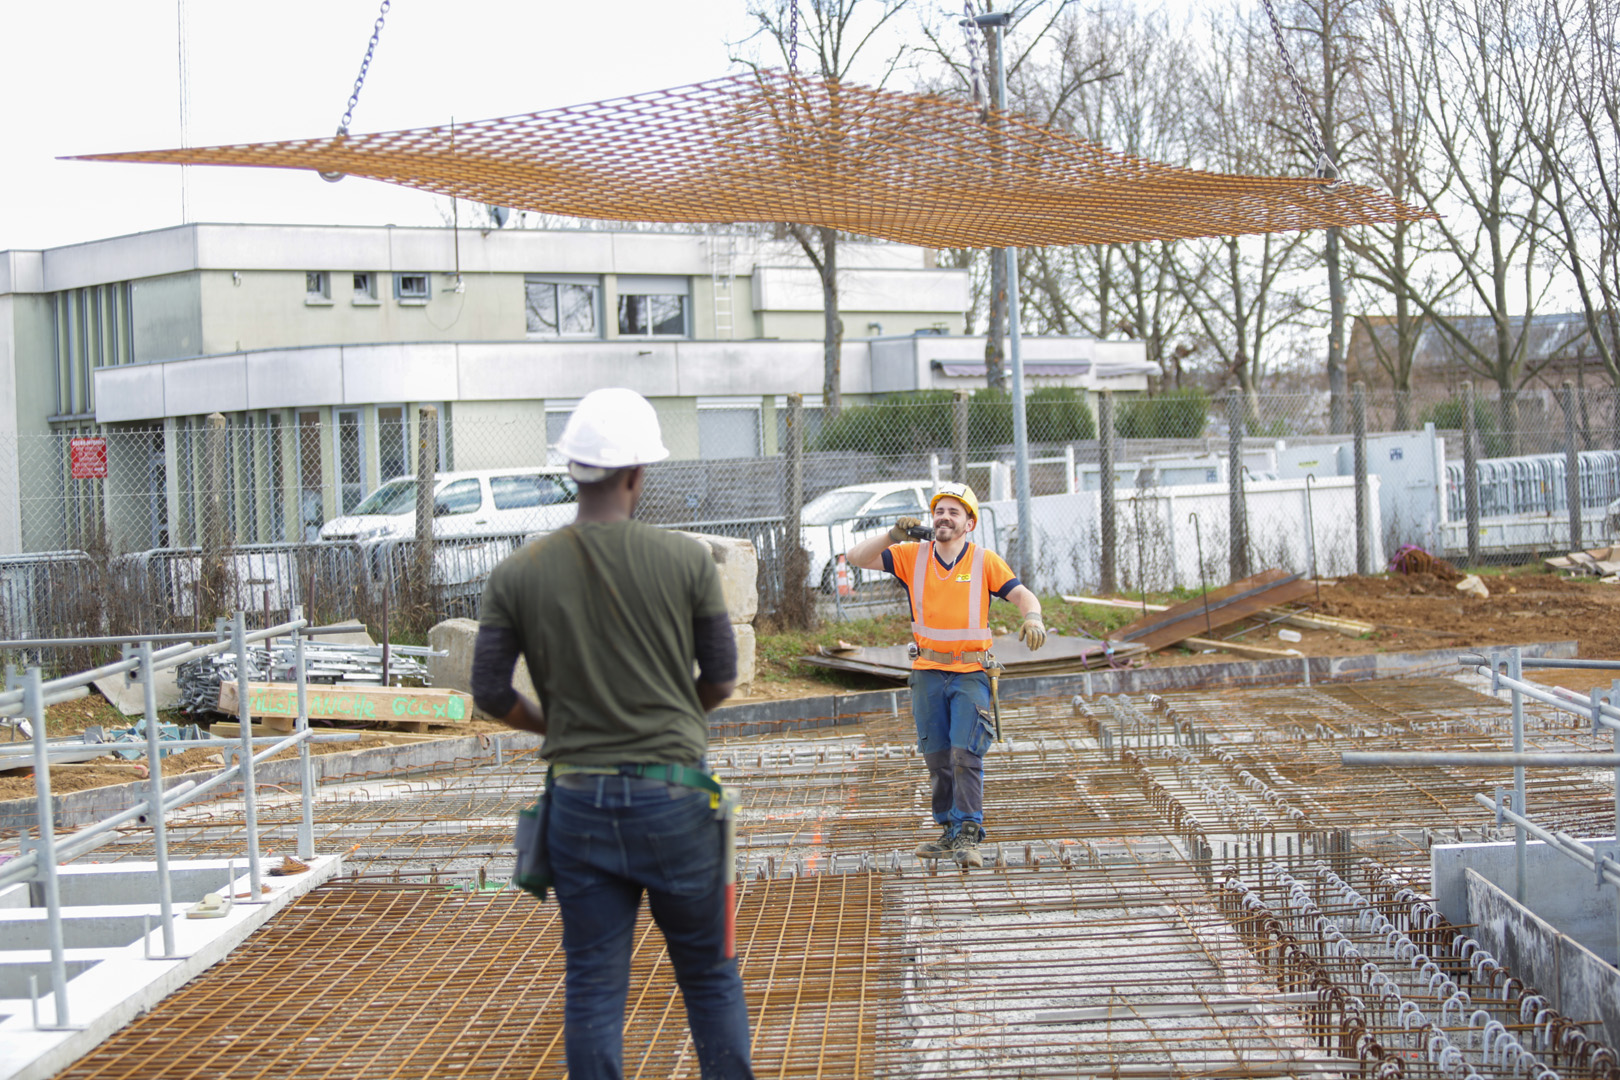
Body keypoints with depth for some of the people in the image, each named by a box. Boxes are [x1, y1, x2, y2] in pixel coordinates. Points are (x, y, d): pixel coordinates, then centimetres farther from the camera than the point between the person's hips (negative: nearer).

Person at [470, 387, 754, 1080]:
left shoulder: (519, 574, -3)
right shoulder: (686, 560, -7)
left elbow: (491, 693, 0)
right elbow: (721, 679, 0)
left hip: (579, 798, 1)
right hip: (673, 791, -1)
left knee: (592, 987, 8)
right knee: (710, 978, 13)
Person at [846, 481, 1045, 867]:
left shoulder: (985, 561, -3)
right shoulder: (913, 556, 2)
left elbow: (1022, 594, -9)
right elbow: (858, 557, 1)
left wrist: (1033, 618, -31)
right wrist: (892, 535, -15)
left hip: (971, 673, -3)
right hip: (928, 673, 3)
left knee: (966, 754, -13)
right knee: (937, 758, 10)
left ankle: (967, 836, -10)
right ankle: (950, 832, 22)